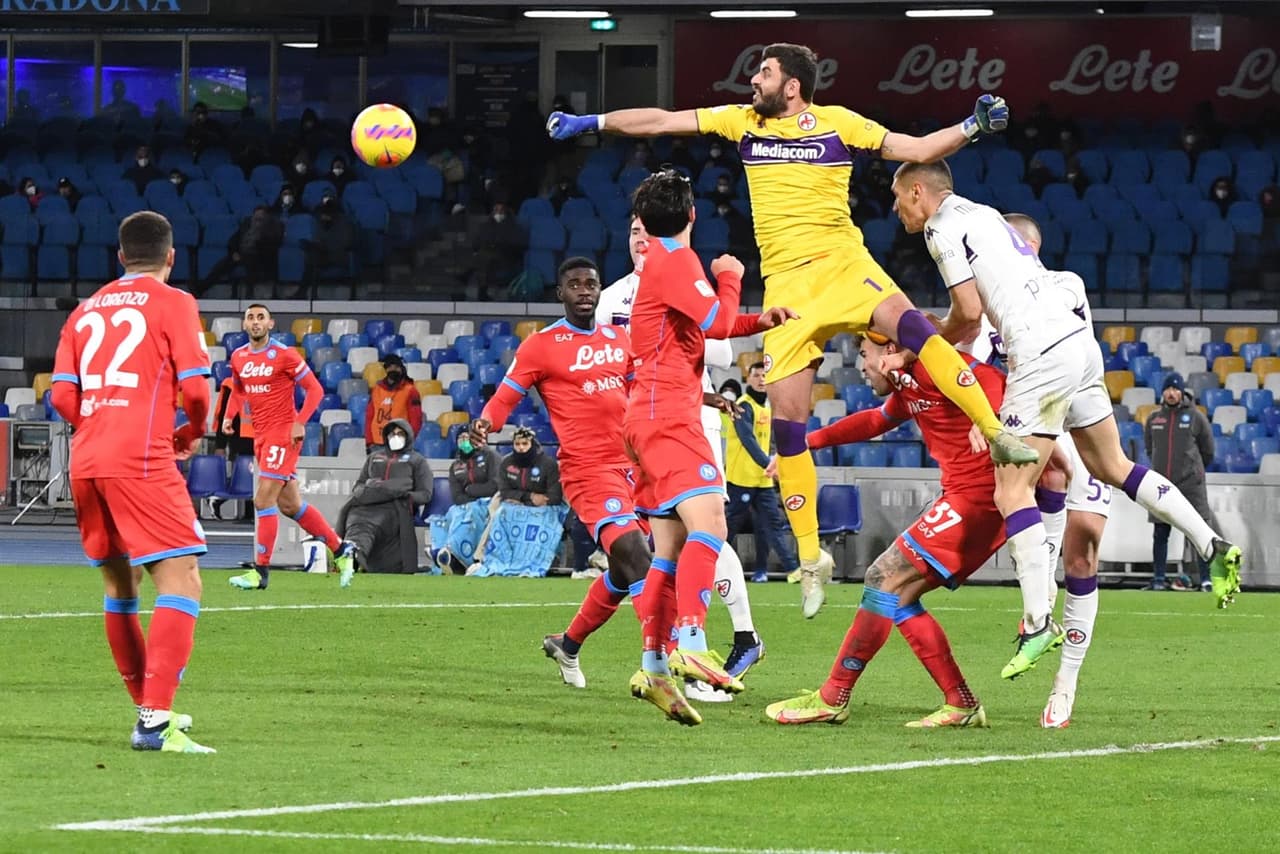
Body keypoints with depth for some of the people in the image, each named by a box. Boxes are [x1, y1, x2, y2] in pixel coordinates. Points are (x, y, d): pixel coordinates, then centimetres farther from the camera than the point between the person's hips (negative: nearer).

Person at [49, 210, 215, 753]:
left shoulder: (86, 311, 17)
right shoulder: (171, 302, 2)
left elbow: (62, 395, 10)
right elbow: (194, 387, -6)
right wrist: (194, 432, 13)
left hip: (86, 463, 7)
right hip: (141, 461, -7)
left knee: (119, 583, 20)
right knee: (180, 581, -9)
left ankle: (148, 709, 28)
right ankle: (155, 720, -23)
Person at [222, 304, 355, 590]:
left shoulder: (284, 355, -11)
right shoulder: (238, 357, 9)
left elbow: (314, 389, -9)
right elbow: (238, 390, 26)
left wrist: (300, 423, -18)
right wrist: (229, 416, 9)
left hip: (283, 433, -7)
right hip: (261, 435, 7)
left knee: (263, 501, -12)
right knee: (290, 505, 10)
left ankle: (260, 572, -8)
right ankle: (340, 549, 24)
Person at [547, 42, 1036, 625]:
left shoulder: (837, 123, 4)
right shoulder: (744, 121, 12)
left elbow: (915, 149, 5)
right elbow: (661, 122, 16)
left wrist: (971, 127, -10)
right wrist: (589, 122, 16)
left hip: (841, 262, -2)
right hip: (786, 283, 2)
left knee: (907, 322, -33)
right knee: (787, 416, -5)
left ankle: (996, 434, -29)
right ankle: (810, 559, 5)